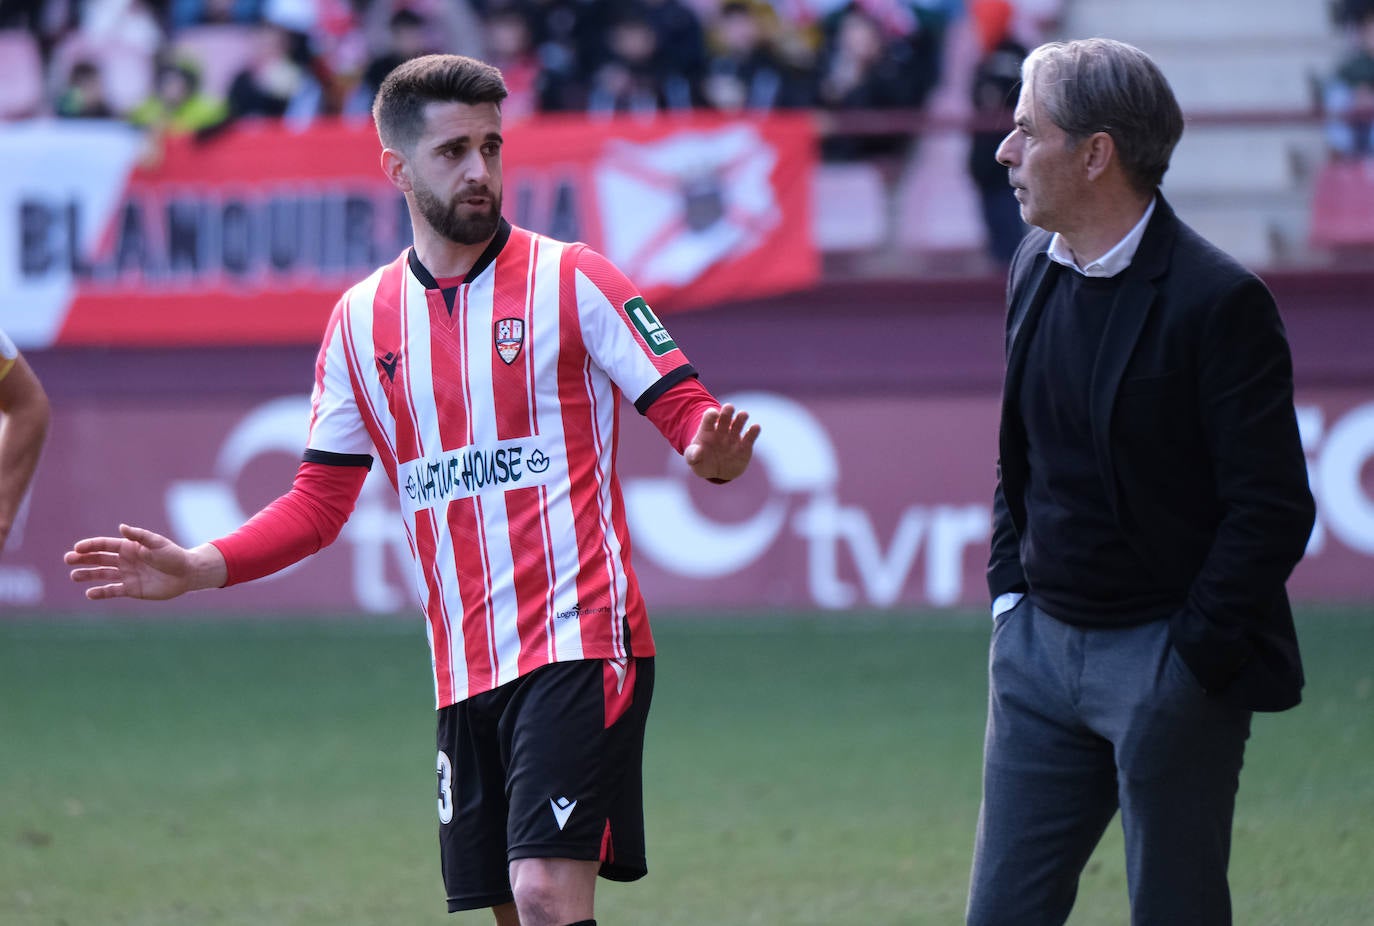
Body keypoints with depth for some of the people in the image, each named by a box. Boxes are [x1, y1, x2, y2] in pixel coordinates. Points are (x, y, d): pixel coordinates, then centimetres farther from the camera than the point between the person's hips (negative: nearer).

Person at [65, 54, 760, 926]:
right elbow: (320, 503, 15)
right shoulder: (362, 319, 10)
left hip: (580, 644, -5)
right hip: (465, 672, 5)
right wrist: (196, 568, 2)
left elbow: (686, 409, -5)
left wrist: (712, 452, -29)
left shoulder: (571, 279, -3)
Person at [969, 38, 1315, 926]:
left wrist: (1190, 660, -15)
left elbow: (1272, 510, -15)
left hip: (1169, 658, -7)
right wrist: (1010, 592, 10)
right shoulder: (1037, 268, 7)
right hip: (1042, 644, 7)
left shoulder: (1219, 301, -16)